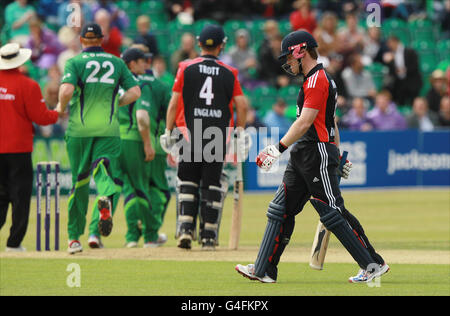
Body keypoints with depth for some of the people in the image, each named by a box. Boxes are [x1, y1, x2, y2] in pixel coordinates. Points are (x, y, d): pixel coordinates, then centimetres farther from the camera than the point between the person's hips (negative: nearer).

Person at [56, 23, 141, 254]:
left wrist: (61, 108, 4)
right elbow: (135, 91, 4)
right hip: (109, 128, 1)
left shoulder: (75, 62, 1)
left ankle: (74, 237, 13)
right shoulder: (116, 62, 11)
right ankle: (106, 199, -45)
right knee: (105, 172, -8)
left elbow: (67, 90, -15)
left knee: (79, 180, 8)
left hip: (79, 129, -1)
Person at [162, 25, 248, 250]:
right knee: (212, 185, 6)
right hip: (218, 138, 1)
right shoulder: (229, 73, 4)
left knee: (187, 183, 8)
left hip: (190, 136, -1)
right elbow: (241, 105, 0)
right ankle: (209, 236, 4)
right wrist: (240, 130, 13)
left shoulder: (186, 68, 1)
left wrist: (168, 131, 6)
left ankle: (186, 229, -8)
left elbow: (174, 103, 0)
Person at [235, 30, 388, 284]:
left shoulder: (317, 80, -14)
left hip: (318, 153, -10)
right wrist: (338, 155, 26)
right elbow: (331, 121, 23)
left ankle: (374, 265, -1)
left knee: (332, 212, -7)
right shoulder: (319, 79, 18)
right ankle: (264, 270, 6)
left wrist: (280, 148, -21)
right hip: (304, 154, 10)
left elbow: (305, 122, -21)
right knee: (281, 209, 6)